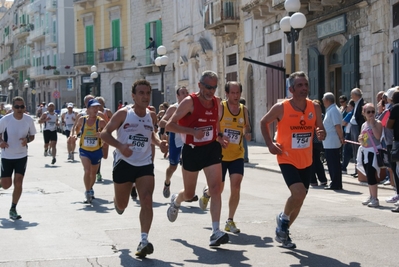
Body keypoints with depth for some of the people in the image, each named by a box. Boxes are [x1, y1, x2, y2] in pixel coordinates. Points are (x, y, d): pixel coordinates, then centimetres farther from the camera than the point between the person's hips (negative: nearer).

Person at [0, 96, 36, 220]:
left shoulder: (29, 120, -7)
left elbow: (32, 135, 6)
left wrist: (27, 140, -17)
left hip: (22, 156, 1)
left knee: (18, 183, -7)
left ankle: (13, 209, 9)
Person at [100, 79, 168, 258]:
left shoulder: (151, 115, 4)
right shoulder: (123, 114, -10)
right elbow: (104, 133, -11)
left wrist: (159, 143, 1)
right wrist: (120, 146, -29)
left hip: (145, 164, 2)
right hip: (124, 163, -2)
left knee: (147, 201, -17)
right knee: (122, 205, 12)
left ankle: (144, 241, -21)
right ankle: (117, 201, 52)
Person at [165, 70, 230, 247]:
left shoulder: (216, 102, 4)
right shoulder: (190, 102, -14)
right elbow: (170, 125, -16)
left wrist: (219, 137, 3)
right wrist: (193, 131, -28)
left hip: (212, 149, 3)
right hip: (192, 150, -3)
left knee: (216, 189, -13)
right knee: (189, 194, 12)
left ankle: (216, 232, -15)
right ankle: (176, 200, 49)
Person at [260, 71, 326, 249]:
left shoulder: (314, 107, -2)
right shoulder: (281, 108, -13)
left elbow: (320, 130, 8)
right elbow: (264, 122, 3)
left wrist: (321, 134, -16)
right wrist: (270, 144, -7)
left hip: (306, 161, 5)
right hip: (287, 159, -5)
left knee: (299, 198, 13)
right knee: (299, 193, -22)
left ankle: (283, 231, 33)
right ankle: (283, 218, 8)